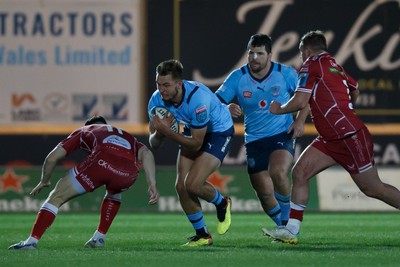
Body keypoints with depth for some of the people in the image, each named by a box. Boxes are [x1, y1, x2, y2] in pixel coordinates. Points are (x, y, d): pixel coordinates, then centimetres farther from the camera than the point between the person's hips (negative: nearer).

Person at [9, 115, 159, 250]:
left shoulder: (83, 131, 35)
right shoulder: (127, 137, 41)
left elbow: (52, 158, 28)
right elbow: (146, 153, 19)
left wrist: (44, 181, 44)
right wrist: (152, 185, 12)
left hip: (101, 161, -3)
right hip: (128, 172, 3)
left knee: (57, 197, 12)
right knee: (114, 194, 40)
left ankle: (32, 241, 3)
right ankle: (99, 238, 35)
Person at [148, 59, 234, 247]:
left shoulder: (197, 99, -37)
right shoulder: (157, 101, -18)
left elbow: (196, 144, -29)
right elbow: (153, 144, -11)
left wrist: (167, 131, -35)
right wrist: (160, 132, -34)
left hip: (219, 131, -7)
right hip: (193, 131, 7)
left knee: (193, 184, -20)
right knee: (181, 186, -6)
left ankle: (222, 204, 13)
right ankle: (202, 235, 12)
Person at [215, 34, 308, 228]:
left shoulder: (286, 74, -8)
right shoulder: (237, 77, -6)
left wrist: (300, 120, -5)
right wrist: (227, 109, -31)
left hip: (282, 135, -3)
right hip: (254, 140, 3)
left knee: (277, 172, -32)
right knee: (264, 193, -1)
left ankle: (287, 218, -9)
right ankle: (283, 227, 26)